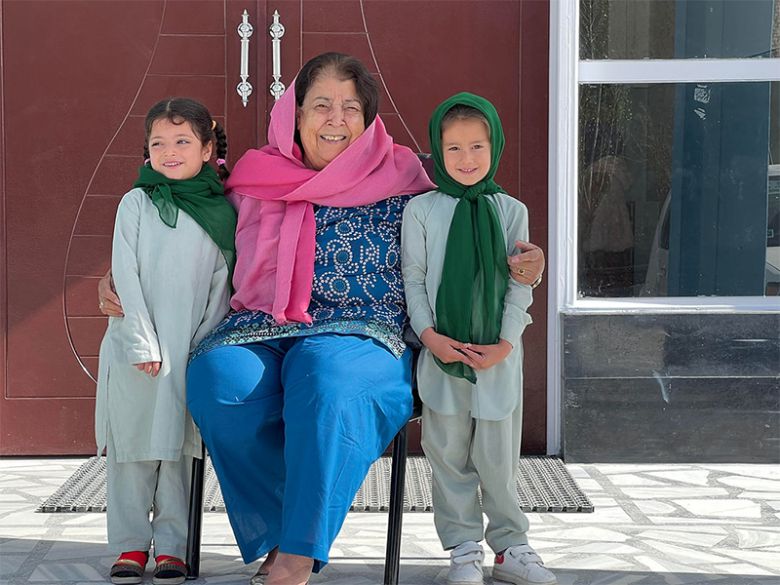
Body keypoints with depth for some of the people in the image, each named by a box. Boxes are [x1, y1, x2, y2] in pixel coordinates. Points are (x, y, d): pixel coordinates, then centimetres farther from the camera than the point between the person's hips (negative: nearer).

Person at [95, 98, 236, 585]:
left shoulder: (222, 211, 5)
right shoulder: (137, 203, 2)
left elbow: (221, 285, 5)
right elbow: (126, 275, -3)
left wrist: (205, 343, -5)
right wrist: (142, 343, -10)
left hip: (192, 349, 1)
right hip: (136, 346, -1)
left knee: (179, 446, 4)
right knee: (132, 443, 3)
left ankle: (172, 545, 12)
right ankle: (130, 544, 12)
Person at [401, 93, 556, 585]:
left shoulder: (511, 211, 4)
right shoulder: (421, 210, 2)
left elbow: (520, 284, 3)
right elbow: (414, 279, 2)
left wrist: (505, 343, -7)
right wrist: (429, 334, -10)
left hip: (499, 356, 0)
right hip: (441, 352, 0)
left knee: (498, 458, 4)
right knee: (449, 456, 5)